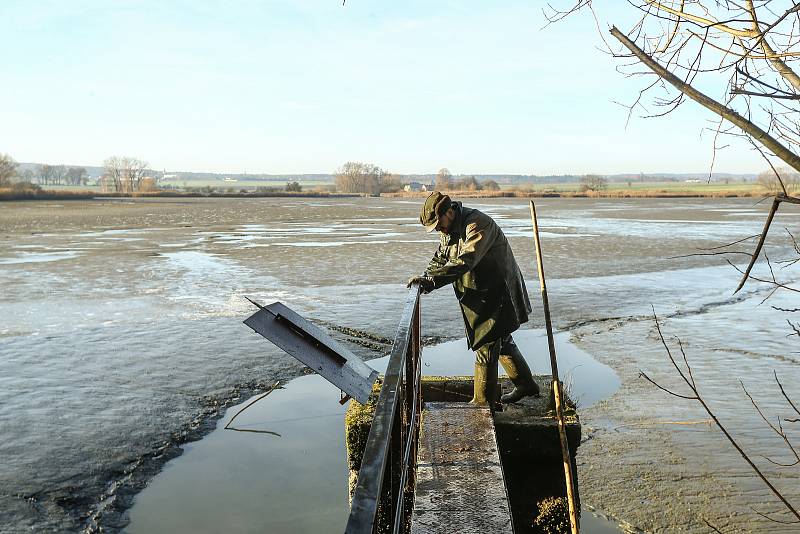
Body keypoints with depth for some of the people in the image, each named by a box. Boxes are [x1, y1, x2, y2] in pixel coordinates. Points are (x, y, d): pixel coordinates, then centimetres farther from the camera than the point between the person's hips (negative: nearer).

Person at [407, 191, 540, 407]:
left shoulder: (478, 224, -25)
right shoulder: (449, 229, 6)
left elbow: (464, 262, -36)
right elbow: (440, 258, 7)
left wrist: (432, 279, -40)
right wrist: (426, 278, -13)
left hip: (498, 295, -10)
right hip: (480, 295, 10)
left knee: (485, 346, -5)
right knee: (501, 340, 21)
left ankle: (483, 403, 7)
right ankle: (525, 384, 38)